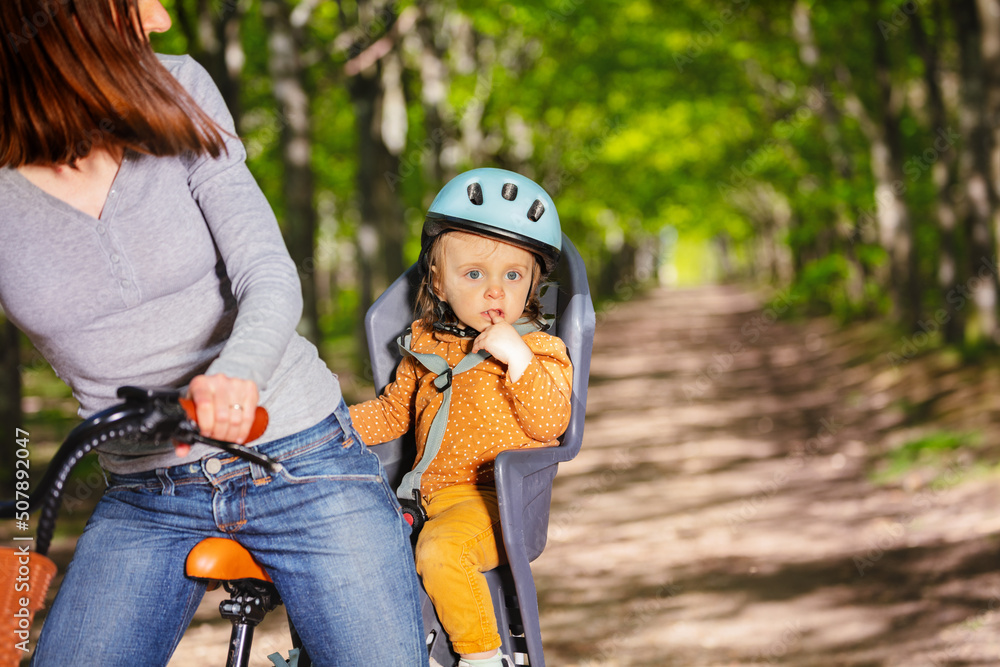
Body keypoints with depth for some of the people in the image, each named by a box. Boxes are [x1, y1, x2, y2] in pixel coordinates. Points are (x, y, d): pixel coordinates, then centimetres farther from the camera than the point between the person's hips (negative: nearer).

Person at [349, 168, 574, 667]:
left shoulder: (540, 350, 0)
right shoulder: (425, 343, 14)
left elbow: (551, 423, -13)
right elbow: (393, 410, 23)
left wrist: (517, 356, -21)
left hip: (497, 500, -6)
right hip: (431, 495, 6)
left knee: (440, 551, -32)